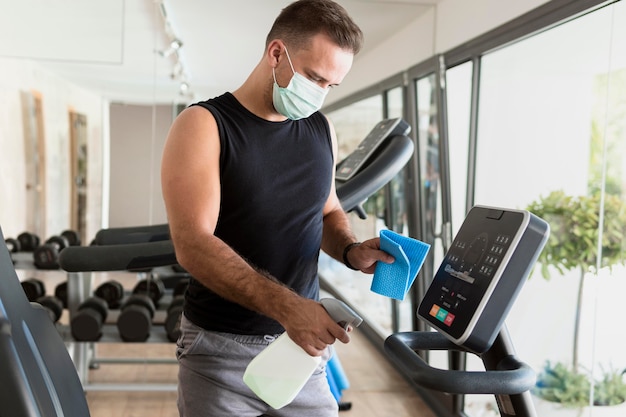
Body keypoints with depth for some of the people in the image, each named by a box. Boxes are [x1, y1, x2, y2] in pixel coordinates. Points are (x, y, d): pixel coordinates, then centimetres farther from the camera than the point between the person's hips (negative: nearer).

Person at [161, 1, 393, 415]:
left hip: (302, 340, 5)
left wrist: (351, 251, -3)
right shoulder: (203, 126, -12)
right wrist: (285, 306, -31)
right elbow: (193, 245, -22)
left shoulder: (321, 130, 5)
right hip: (221, 347, -4)